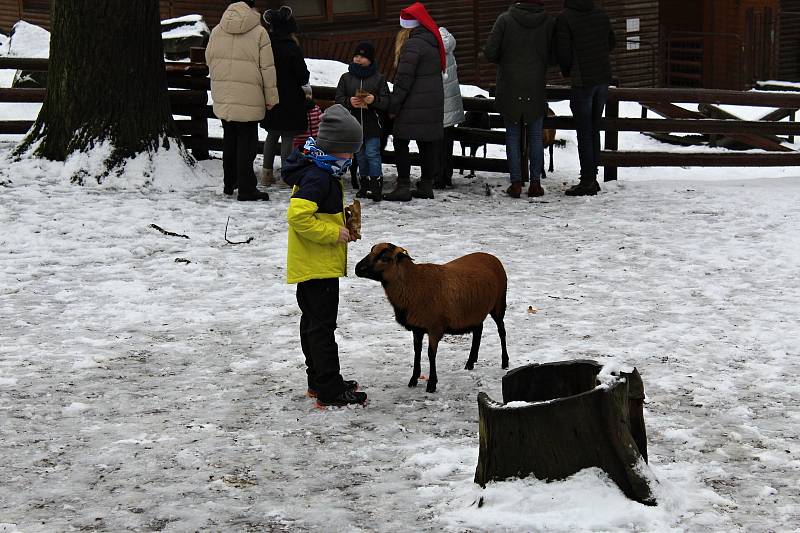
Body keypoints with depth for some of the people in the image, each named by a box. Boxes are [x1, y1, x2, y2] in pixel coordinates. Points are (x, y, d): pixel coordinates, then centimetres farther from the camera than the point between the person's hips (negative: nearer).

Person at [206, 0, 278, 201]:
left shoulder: (216, 32, 4)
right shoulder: (259, 33, -9)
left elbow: (209, 61, 13)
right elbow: (267, 68, -7)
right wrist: (271, 97, 1)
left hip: (222, 98, 5)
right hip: (249, 99, -5)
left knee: (229, 139, 18)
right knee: (247, 141, 1)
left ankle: (229, 184, 26)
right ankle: (246, 188, -1)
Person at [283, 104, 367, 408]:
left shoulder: (322, 172, 11)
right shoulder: (318, 178, -22)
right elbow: (298, 216, -30)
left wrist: (343, 221, 8)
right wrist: (334, 233, -23)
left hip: (310, 266, 11)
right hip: (317, 266, -11)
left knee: (314, 322, 18)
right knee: (323, 326, -6)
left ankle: (319, 381, 29)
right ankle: (330, 391, -3)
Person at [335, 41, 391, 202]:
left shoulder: (379, 78, 1)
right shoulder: (346, 78, 7)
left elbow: (386, 102, -3)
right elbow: (338, 99, 4)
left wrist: (374, 100, -21)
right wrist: (349, 102, -16)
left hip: (372, 124, -3)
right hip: (354, 122, 4)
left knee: (372, 153, -9)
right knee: (360, 155, 11)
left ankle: (376, 185, -8)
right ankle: (364, 184, 20)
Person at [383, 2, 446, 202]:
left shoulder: (412, 45, -15)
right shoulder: (433, 43, 12)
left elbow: (404, 78, -17)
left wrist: (393, 106, -11)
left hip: (414, 106, -8)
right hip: (434, 102, 9)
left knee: (401, 141, -2)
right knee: (429, 143, 11)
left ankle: (403, 186, -5)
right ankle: (426, 185, 16)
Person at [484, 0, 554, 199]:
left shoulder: (505, 19, -9)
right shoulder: (549, 22, -6)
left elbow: (489, 52, -9)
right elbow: (554, 56, -2)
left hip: (510, 90, -1)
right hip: (536, 92, 1)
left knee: (513, 135, 8)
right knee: (535, 136, 11)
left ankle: (516, 182, 5)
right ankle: (535, 182, 9)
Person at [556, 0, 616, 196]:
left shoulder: (565, 18, -12)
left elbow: (563, 52, -11)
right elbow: (611, 42, 16)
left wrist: (567, 71, 9)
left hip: (582, 81, -6)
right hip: (603, 77, 6)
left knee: (584, 132, -1)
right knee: (594, 129, 13)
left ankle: (587, 181, 0)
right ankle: (592, 177, 17)